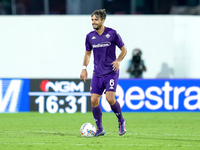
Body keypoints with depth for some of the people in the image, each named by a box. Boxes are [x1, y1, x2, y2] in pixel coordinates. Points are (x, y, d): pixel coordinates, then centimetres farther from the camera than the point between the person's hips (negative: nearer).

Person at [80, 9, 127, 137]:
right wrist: (84, 68, 8)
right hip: (97, 74, 4)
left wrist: (118, 61, -13)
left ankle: (121, 121, 8)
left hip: (111, 72, -4)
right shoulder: (90, 36, 4)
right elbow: (88, 53, 19)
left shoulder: (112, 34, -7)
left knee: (110, 98, -18)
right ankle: (99, 129, 10)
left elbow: (124, 49, 3)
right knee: (94, 100, -4)